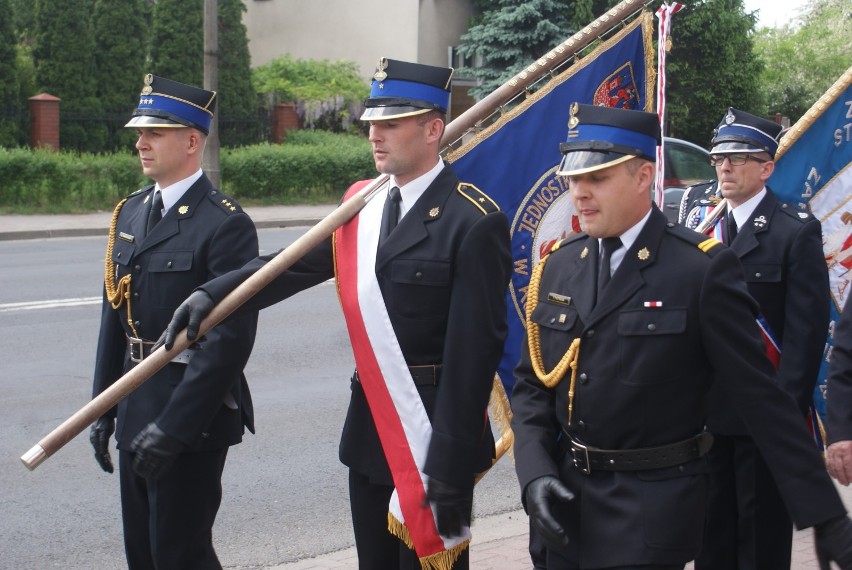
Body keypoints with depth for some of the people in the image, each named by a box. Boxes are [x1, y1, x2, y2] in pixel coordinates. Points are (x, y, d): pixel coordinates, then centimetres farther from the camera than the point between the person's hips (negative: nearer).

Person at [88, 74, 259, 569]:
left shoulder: (226, 225, -15)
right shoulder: (130, 213, 10)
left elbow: (231, 338, -21)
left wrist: (174, 426, -23)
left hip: (191, 414, -8)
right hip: (135, 407, 8)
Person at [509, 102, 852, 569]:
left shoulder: (703, 269, -12)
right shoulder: (558, 266, 4)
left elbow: (762, 399, -11)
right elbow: (531, 383, 9)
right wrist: (535, 473, -7)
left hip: (650, 520, -5)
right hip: (569, 505, 5)